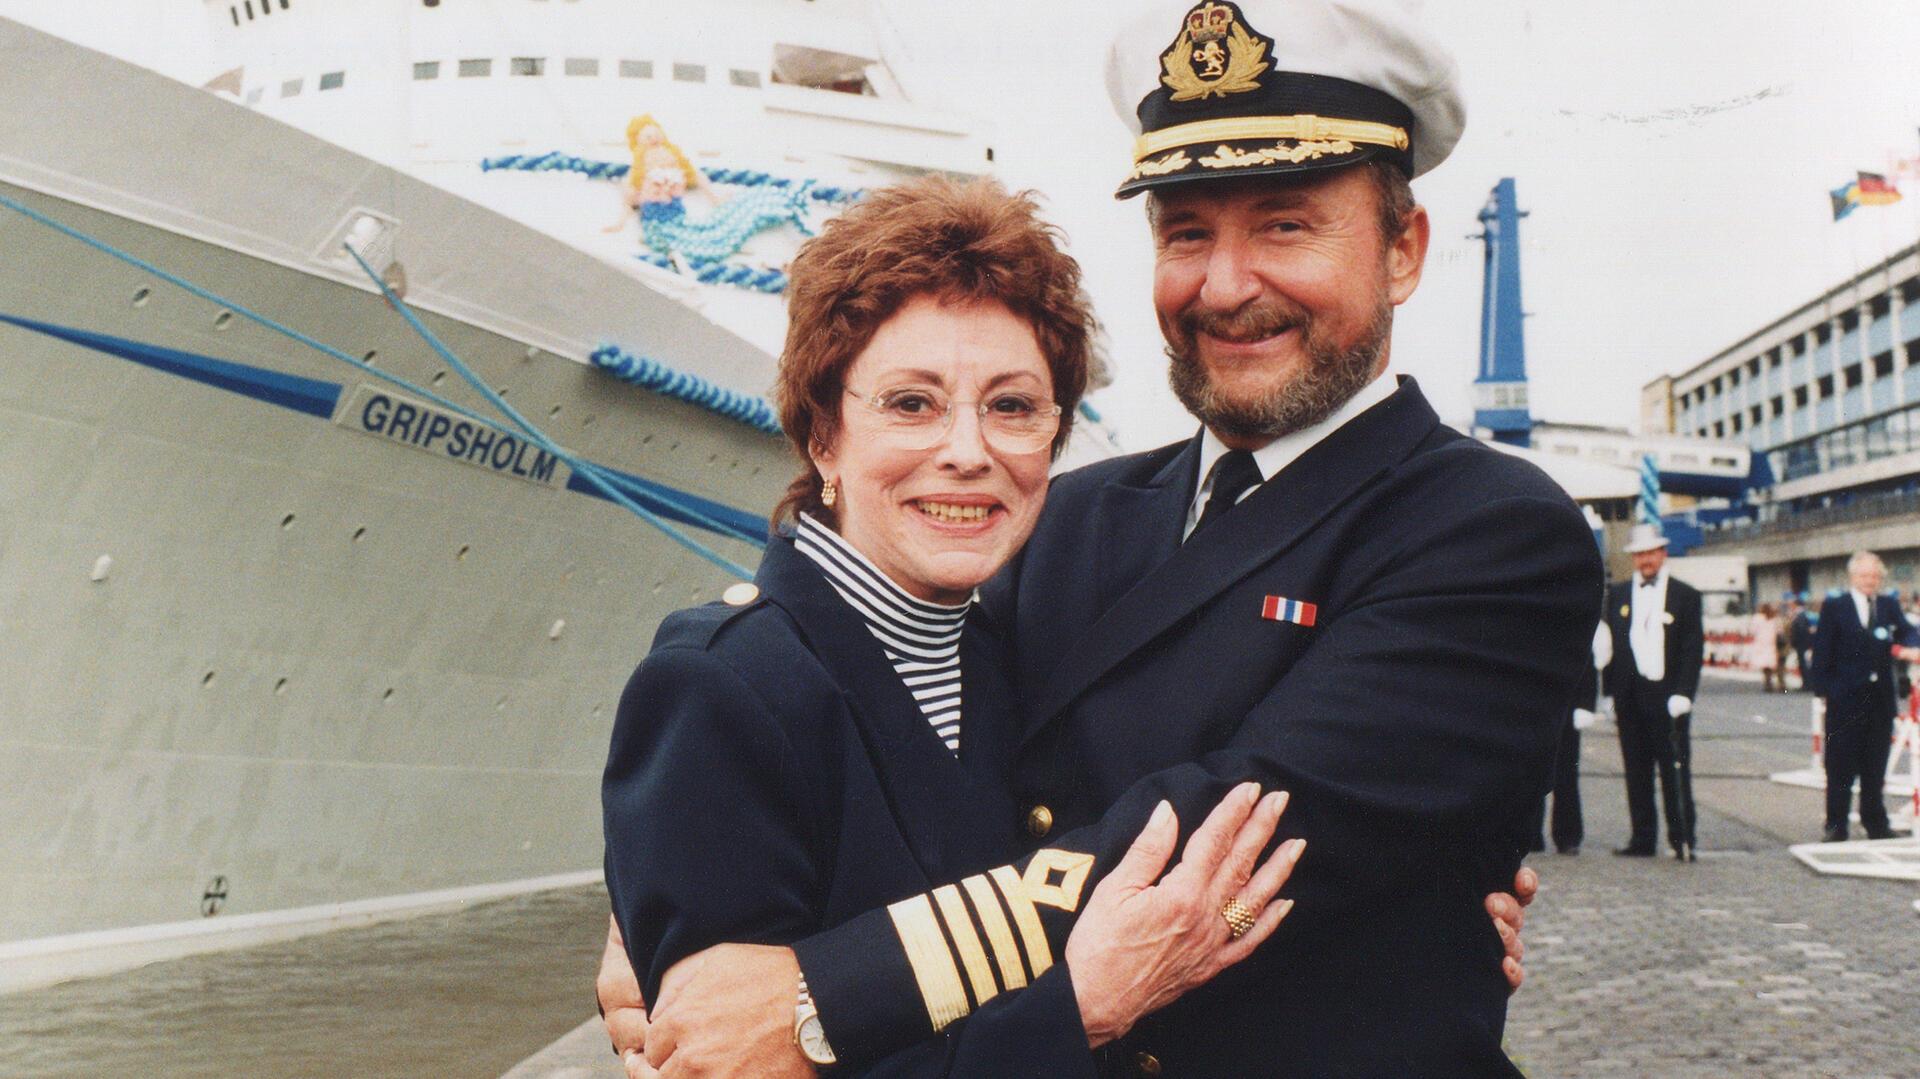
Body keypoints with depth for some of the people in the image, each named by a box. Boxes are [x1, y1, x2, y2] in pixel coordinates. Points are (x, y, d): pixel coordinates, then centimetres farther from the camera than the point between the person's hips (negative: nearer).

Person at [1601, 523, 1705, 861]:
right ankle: (1642, 839, 13)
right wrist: (1610, 693, 6)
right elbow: (1609, 644, 12)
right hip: (1630, 697, 3)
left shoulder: (1685, 596, 3)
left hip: (1667, 697, -3)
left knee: (1675, 771, -2)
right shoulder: (1618, 595, 12)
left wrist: (1683, 693, -12)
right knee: (1637, 772, 7)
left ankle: (1682, 841, 3)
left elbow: (1693, 649, -2)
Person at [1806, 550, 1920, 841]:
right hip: (1845, 697, -3)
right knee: (1841, 763, 2)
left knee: (1875, 763, 11)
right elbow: (1822, 651, -2)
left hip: (1880, 697, 3)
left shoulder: (1889, 606, 11)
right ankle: (1836, 825, 8)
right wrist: (1824, 689, -8)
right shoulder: (1834, 606, 0)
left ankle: (1875, 822, 20)